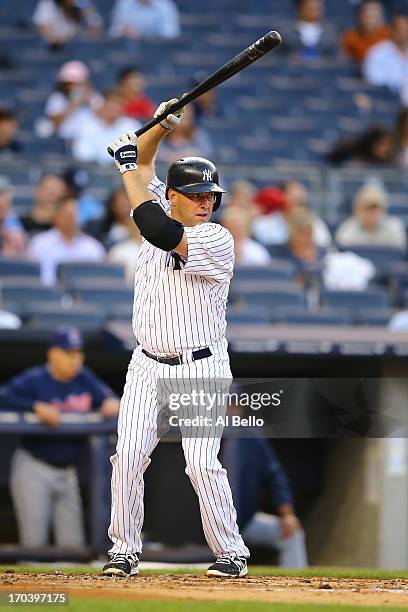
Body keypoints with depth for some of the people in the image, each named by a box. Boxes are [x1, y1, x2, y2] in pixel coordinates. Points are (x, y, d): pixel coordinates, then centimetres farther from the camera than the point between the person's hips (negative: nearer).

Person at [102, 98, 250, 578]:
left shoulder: (217, 240, -12)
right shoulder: (163, 216, 6)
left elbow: (160, 234, -26)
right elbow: (140, 161, 15)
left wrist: (128, 167, -18)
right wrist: (163, 125, -4)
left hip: (201, 368, -5)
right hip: (148, 366, 5)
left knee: (202, 463, -11)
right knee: (129, 454, -6)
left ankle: (231, 552, 2)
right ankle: (124, 549, 4)